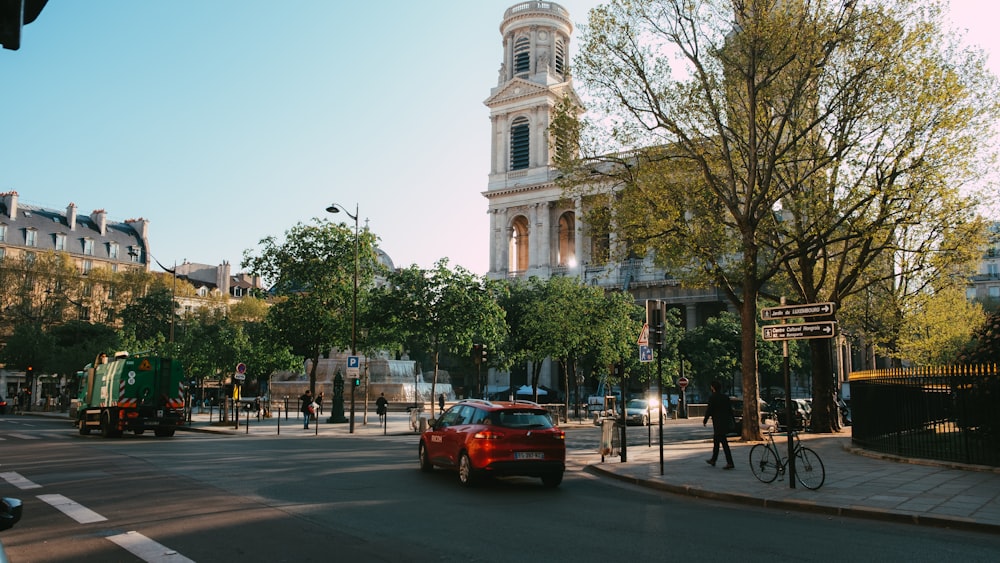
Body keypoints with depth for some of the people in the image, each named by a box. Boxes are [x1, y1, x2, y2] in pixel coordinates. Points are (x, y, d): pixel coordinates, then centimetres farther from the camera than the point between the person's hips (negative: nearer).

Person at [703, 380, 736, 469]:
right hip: (725, 423, 8)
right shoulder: (726, 398, 9)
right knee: (716, 441, 20)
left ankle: (730, 463, -12)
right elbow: (730, 410, 11)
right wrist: (731, 422, 15)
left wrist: (705, 421, 0)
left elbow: (709, 411, -12)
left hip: (718, 424, -8)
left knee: (724, 443, -9)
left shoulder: (712, 398, -12)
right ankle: (713, 460, 29)